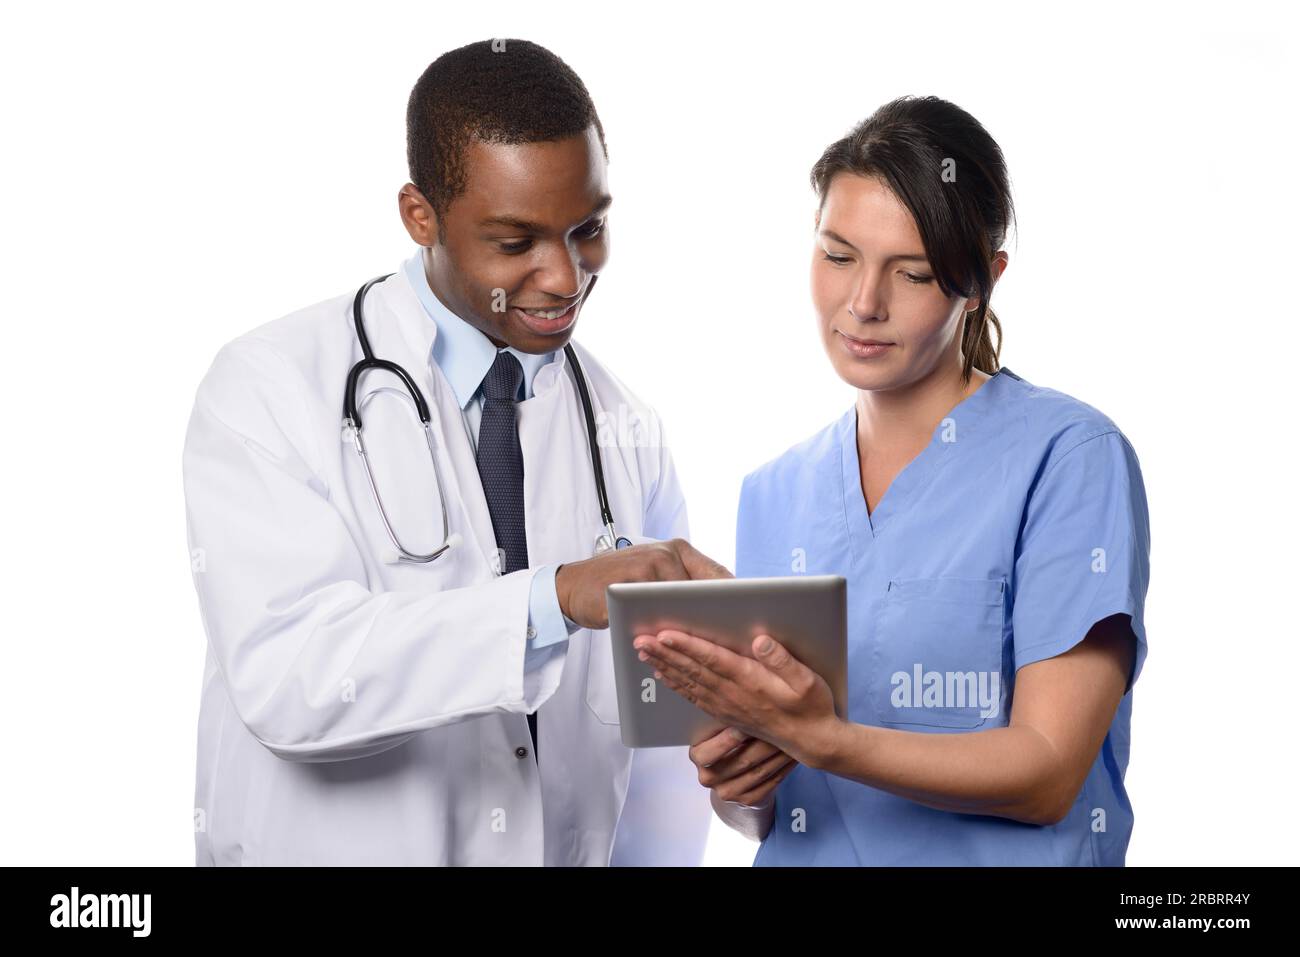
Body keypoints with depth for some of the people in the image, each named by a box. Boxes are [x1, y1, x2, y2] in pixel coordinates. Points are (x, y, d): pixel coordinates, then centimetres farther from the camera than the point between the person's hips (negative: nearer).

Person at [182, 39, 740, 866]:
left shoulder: (628, 431, -1)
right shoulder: (270, 390, -13)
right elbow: (286, 675, -26)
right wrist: (558, 596, -35)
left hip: (570, 849, 4)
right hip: (326, 845, -3)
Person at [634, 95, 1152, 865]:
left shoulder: (1072, 457, -6)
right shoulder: (773, 496, 9)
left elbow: (1048, 773, -11)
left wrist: (820, 740, -21)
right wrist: (738, 791, -7)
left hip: (1000, 854, -4)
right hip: (806, 857, 4)